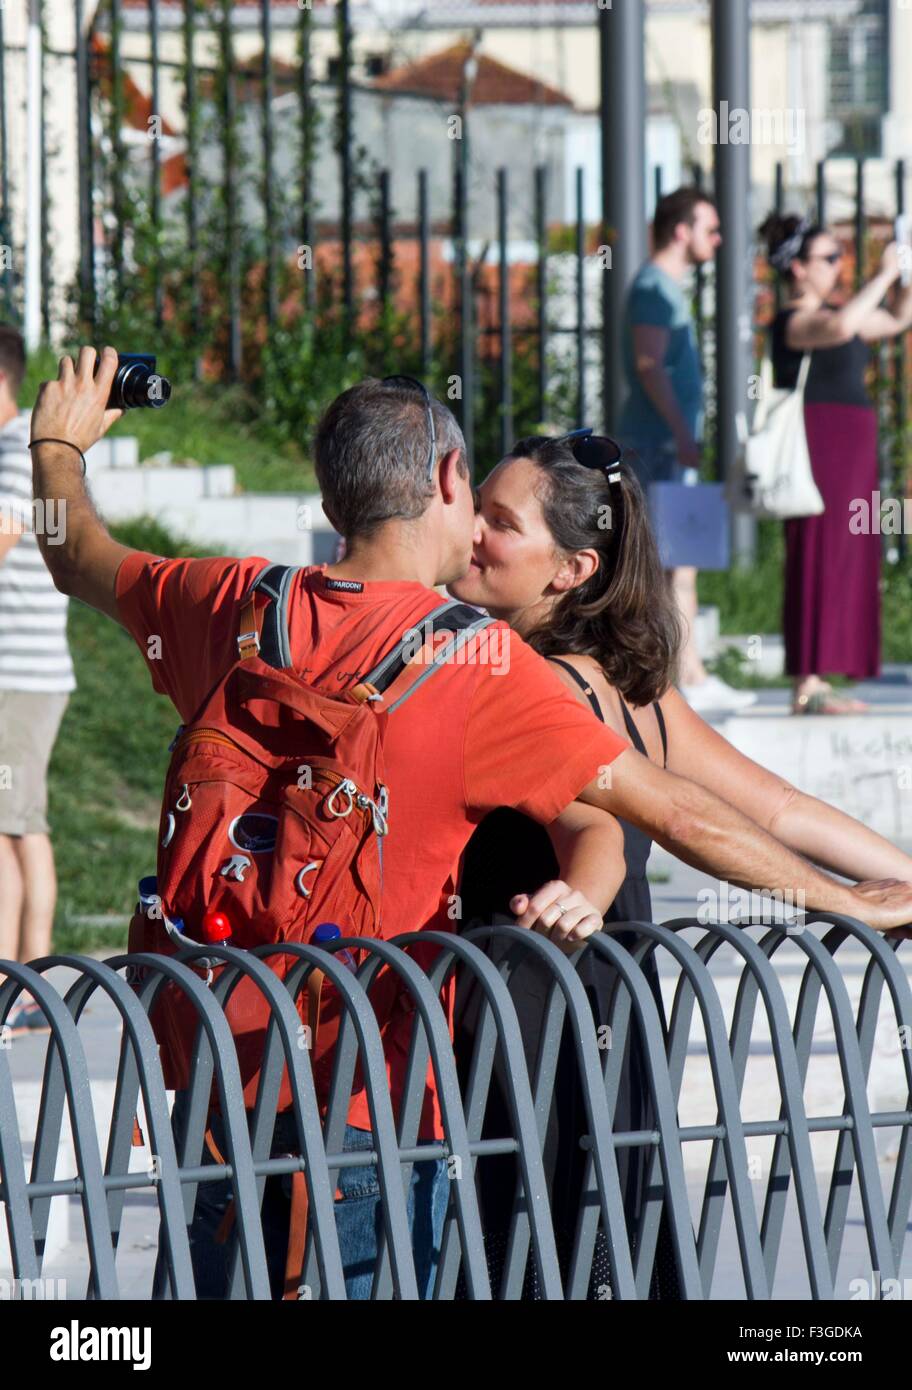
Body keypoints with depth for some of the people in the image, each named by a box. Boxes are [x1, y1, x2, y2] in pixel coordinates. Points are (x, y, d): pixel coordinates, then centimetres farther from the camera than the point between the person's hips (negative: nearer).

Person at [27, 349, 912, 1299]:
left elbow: (77, 558, 22)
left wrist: (58, 444, 42)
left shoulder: (241, 608, 2)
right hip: (371, 1106, -5)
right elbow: (672, 812, -11)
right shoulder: (475, 659, -12)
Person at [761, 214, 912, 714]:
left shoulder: (827, 313, 18)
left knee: (843, 569, 8)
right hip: (818, 447, -10)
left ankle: (816, 683, 8)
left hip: (848, 453, 10)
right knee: (817, 562, -12)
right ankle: (806, 688, -14)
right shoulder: (793, 322, -11)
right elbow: (841, 326, -33)